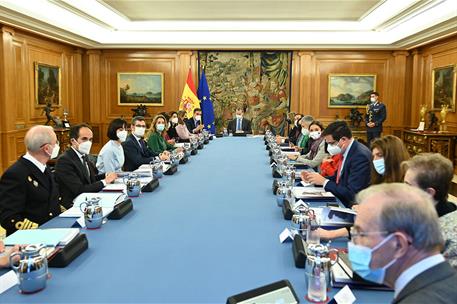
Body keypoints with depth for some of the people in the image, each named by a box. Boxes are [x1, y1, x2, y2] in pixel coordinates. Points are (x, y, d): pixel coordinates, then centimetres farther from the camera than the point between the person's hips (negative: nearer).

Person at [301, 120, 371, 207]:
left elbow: (352, 194, -24)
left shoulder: (361, 156, -23)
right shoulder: (346, 151, 3)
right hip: (341, 200, 8)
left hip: (352, 206, -8)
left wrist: (324, 181, -17)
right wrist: (313, 178, -2)